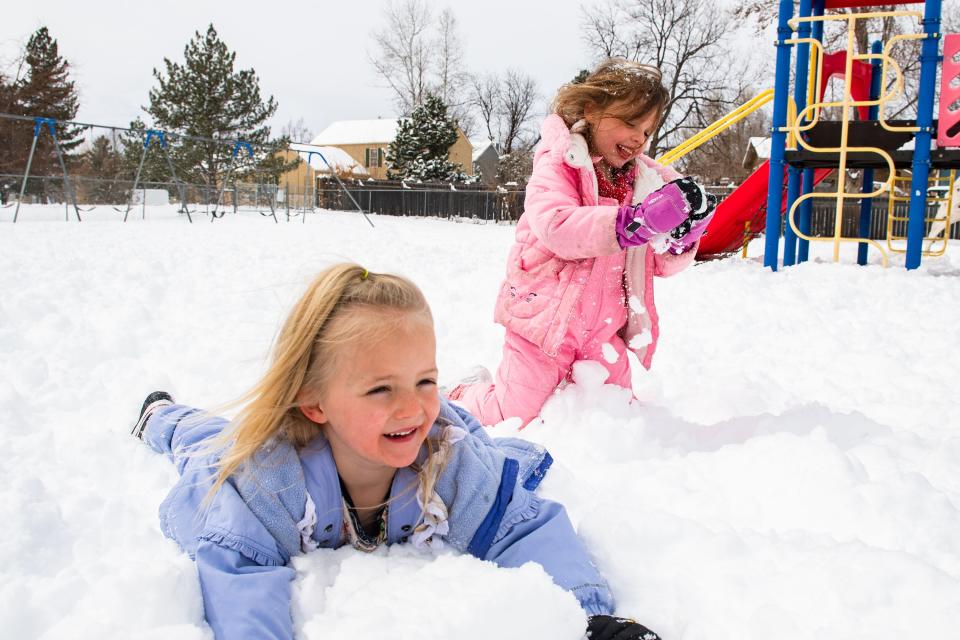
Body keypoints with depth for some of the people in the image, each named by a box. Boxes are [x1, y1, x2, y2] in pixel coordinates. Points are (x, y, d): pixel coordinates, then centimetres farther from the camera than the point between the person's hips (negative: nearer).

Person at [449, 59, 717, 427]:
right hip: (545, 319, -5)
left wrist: (683, 235, -17)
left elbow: (662, 262, 6)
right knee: (518, 418, 1)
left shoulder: (645, 178, 6)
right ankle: (468, 395, 31)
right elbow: (556, 225, -31)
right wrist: (635, 221, -39)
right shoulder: (558, 164, -10)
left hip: (604, 333, 6)